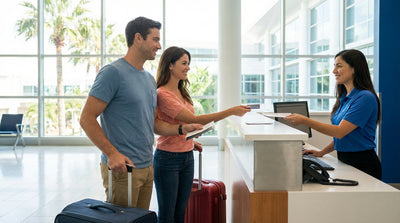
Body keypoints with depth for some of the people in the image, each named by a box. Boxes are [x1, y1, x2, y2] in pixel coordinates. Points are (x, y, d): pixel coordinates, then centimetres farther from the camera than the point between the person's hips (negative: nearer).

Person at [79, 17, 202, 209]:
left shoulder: (149, 79, 14)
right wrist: (112, 153, -23)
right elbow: (87, 118, -15)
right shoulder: (113, 72, -13)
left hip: (147, 168, 8)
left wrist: (181, 129, 4)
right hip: (122, 167, -8)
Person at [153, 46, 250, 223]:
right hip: (168, 157, -8)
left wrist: (191, 141, 8)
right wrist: (231, 112, -23)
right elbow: (194, 120, -24)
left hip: (187, 157, 8)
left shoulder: (181, 92, 11)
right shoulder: (162, 94, -18)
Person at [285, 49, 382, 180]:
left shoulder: (365, 98, -14)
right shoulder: (344, 98, 14)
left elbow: (340, 131, -21)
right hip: (344, 161, 7)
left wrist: (305, 121, -24)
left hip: (362, 166, -7)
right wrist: (322, 152, 9)